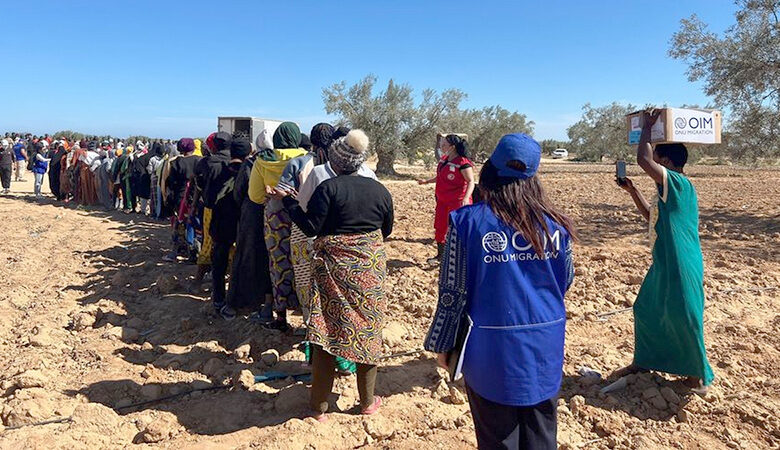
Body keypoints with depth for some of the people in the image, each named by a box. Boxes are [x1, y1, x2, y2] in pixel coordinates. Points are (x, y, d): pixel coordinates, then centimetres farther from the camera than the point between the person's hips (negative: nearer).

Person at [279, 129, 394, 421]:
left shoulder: (329, 188, -9)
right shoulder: (380, 191, 4)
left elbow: (310, 227, -11)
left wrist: (288, 200, -1)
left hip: (334, 267, -3)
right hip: (371, 268, 4)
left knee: (326, 331, 4)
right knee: (368, 330, 13)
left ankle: (319, 407, 15)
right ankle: (367, 402, 25)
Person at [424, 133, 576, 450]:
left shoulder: (468, 222, -14)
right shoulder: (554, 223, -5)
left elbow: (452, 293, -10)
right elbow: (565, 282, 9)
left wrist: (442, 344, 3)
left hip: (492, 352, -3)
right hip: (545, 351, 3)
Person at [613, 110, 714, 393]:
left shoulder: (679, 184, -18)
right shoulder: (668, 191, 11)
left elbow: (643, 160, -30)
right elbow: (651, 216, 27)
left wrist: (647, 128, -16)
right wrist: (631, 190, 19)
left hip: (682, 268, -10)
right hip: (663, 265, 10)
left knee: (683, 320, 2)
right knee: (645, 310, 17)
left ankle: (699, 375, 22)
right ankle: (643, 362, 33)